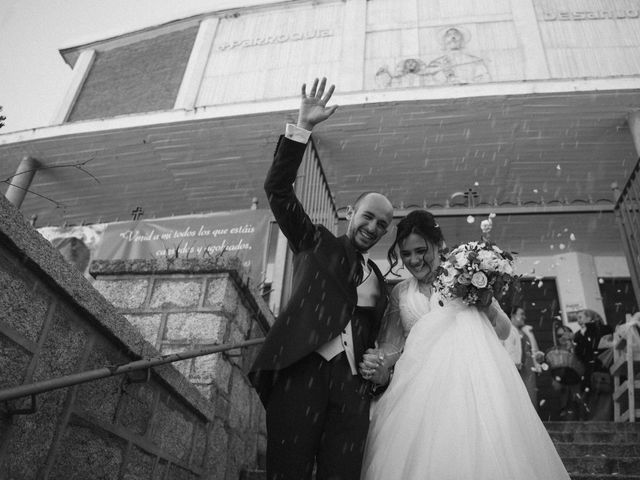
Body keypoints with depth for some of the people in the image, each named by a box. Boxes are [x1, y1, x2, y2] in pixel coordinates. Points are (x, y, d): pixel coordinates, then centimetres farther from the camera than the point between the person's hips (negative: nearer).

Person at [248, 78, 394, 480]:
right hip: (300, 369, -3)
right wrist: (303, 128, -3)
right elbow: (278, 189, 4)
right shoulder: (316, 243, 17)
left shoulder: (378, 278, 27)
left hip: (352, 385, 3)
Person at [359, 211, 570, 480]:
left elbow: (504, 331, 11)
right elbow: (391, 343, 16)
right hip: (420, 392, 2)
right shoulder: (400, 293, 16)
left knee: (482, 455, -15)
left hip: (473, 383, -2)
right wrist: (378, 363, -5)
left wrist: (487, 304, -8)